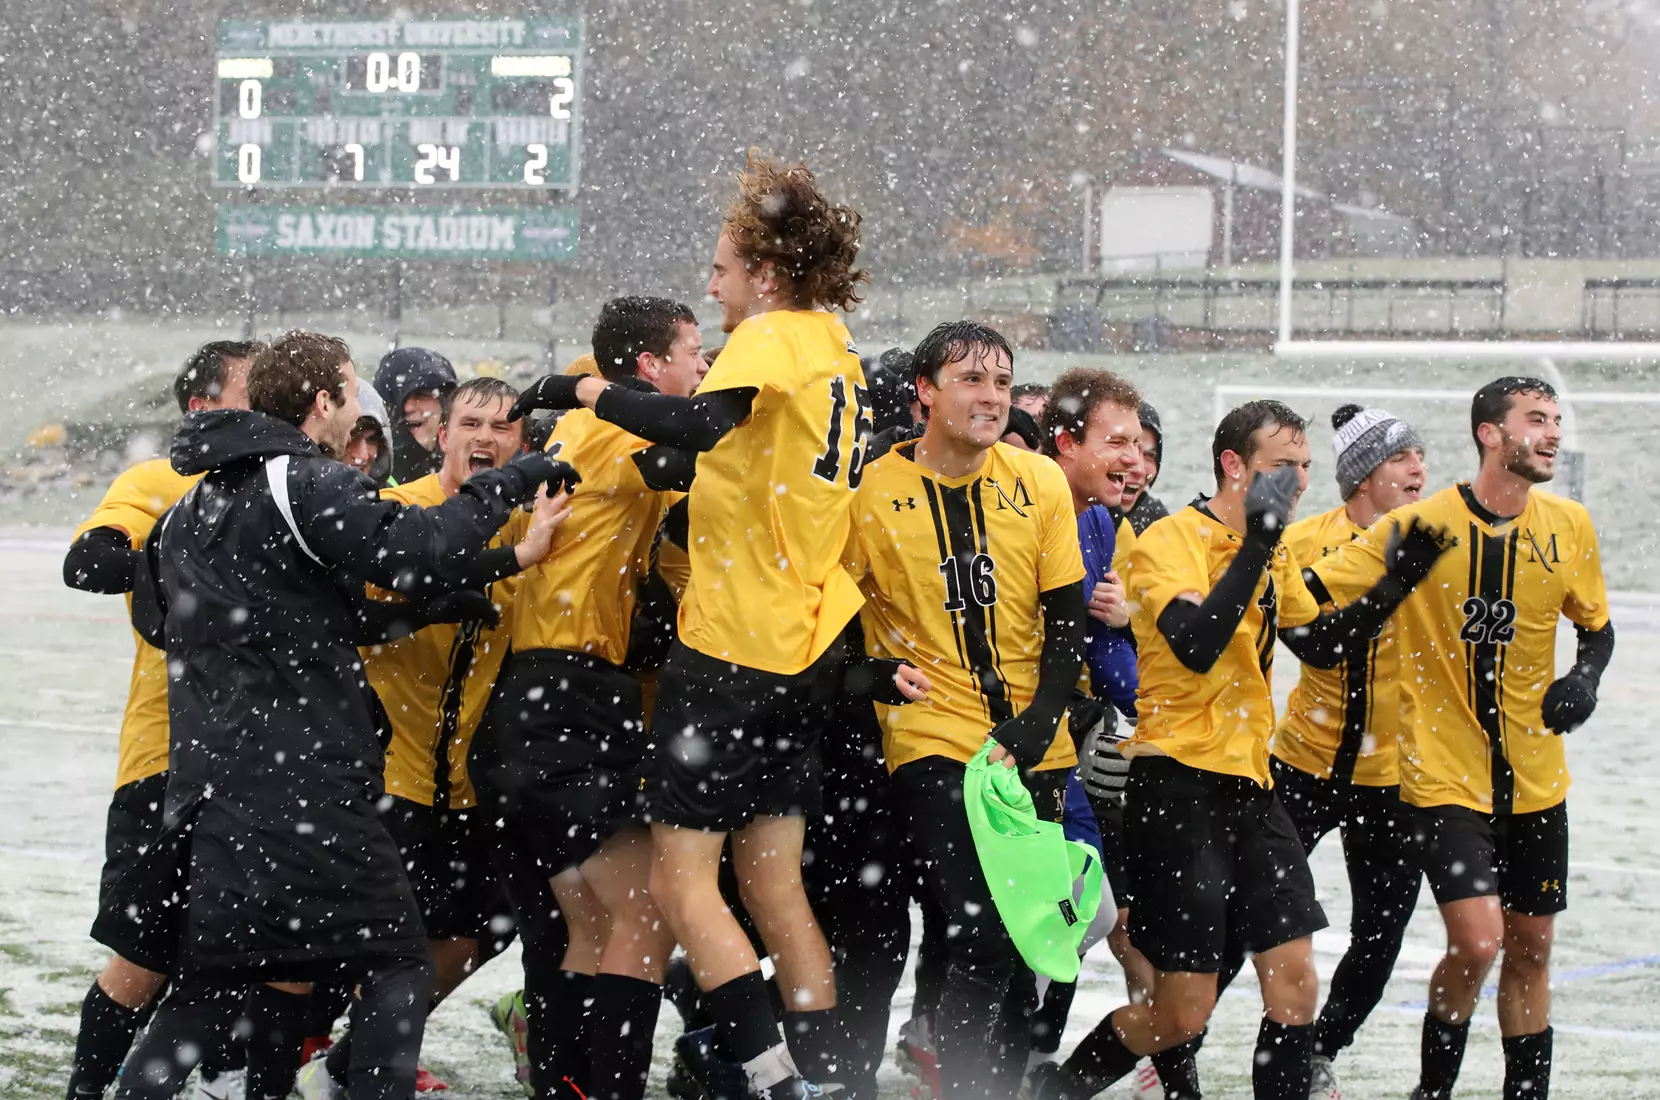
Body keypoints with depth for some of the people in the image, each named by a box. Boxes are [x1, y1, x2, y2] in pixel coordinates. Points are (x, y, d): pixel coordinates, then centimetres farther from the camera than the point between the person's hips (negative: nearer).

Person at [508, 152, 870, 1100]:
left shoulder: (772, 337, -11)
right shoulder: (839, 355, 16)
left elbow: (697, 423, -29)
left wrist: (588, 393, -19)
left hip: (733, 648, -9)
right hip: (809, 654, 9)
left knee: (683, 876, -5)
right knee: (773, 881, 12)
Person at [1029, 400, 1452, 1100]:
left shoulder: (1271, 554, 14)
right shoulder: (1171, 541, -12)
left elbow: (1321, 646, 22)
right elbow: (1197, 644, -27)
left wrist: (1394, 585, 8)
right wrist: (1257, 543, -27)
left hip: (1250, 782, 8)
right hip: (1178, 783, -8)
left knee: (1295, 984, 0)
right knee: (1183, 1012, -5)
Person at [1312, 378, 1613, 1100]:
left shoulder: (1570, 526, 1)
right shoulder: (1421, 526, -12)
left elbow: (1597, 627, 15)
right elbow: (1308, 592, -10)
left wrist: (1585, 677, -5)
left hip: (1535, 778, 5)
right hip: (1444, 773, -5)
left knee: (1531, 948, 11)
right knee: (1476, 939, -15)